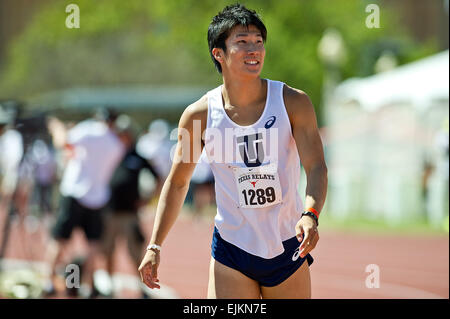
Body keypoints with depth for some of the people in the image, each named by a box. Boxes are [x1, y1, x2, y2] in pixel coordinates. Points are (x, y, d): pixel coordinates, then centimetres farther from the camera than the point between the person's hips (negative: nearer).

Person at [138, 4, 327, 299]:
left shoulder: (293, 103, -6)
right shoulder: (199, 116, -5)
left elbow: (317, 167, -13)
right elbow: (177, 182, 6)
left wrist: (310, 215, -33)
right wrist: (155, 246, 0)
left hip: (289, 250, 1)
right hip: (231, 254, -1)